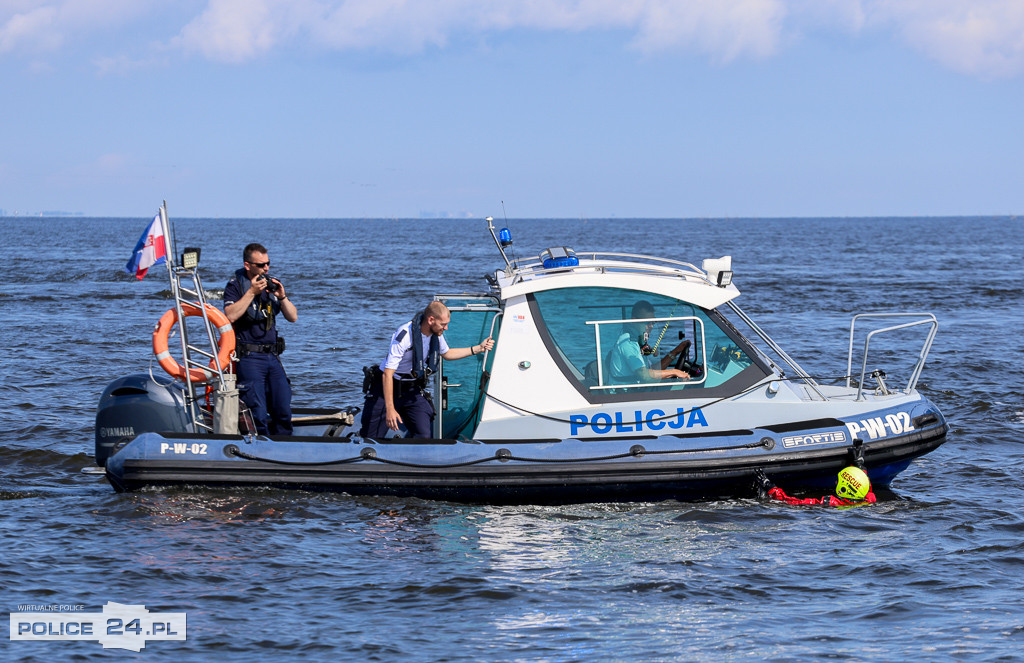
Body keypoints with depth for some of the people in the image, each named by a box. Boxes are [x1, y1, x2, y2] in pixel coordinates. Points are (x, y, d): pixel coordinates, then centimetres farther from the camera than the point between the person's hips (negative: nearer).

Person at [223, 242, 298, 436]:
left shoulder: (273, 284, 14)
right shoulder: (235, 285, -1)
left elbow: (293, 317, 11)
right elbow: (230, 316, -17)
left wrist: (282, 296, -5)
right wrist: (252, 292, -17)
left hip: (272, 356, 5)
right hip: (249, 357, -5)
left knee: (283, 412, 2)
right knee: (258, 414, -11)